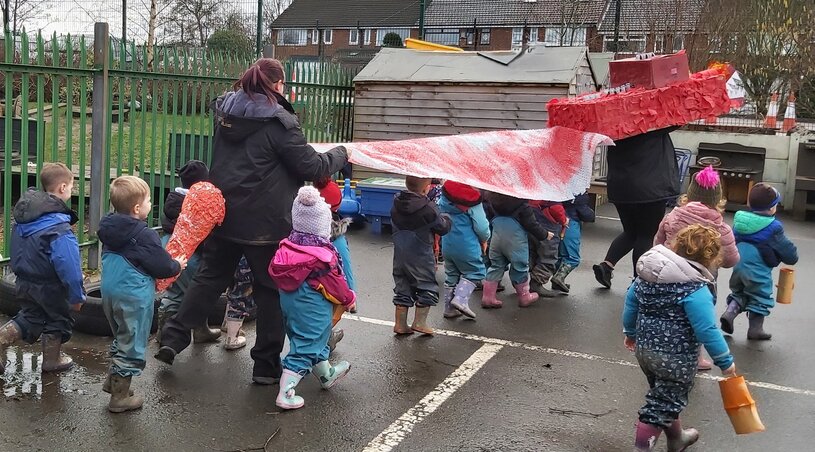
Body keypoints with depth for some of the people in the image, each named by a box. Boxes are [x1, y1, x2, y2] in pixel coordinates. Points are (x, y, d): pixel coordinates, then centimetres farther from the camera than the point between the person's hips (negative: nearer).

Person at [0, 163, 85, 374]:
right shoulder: (58, 227, -27)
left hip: (24, 282, 7)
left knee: (30, 317, 23)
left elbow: (18, 251, 11)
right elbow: (68, 265, -27)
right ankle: (52, 360, 29)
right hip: (49, 287, -7)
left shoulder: (23, 216, -1)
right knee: (58, 318, 15)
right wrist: (77, 295, -16)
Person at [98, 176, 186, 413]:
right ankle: (119, 397, 10)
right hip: (134, 296, -8)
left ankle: (112, 380, 35)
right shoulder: (144, 235, -19)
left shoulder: (109, 229, 6)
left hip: (110, 291, 8)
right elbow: (162, 266, -16)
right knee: (132, 345, 3)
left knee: (121, 338, 27)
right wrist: (177, 266, 7)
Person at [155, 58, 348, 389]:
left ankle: (173, 339, 20)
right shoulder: (278, 122, -15)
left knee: (210, 277, 20)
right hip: (265, 222, -6)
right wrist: (340, 154, 4)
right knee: (270, 289, 6)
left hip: (223, 214, 6)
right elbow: (313, 167, -12)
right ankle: (266, 365, 12)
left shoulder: (226, 113, 6)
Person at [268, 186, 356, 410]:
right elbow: (335, 283, -13)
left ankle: (327, 374, 46)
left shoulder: (287, 247, -3)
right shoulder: (324, 254, -23)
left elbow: (275, 272, 9)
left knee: (315, 340, 25)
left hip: (288, 300, 8)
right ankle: (285, 394, -2)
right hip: (313, 306, -8)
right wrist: (349, 299, 4)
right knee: (306, 346, 0)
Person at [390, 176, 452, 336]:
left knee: (402, 287, 14)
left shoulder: (396, 204, 1)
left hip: (400, 255, 6)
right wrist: (445, 218, 15)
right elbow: (443, 228, -7)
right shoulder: (428, 208, -16)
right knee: (427, 287, 9)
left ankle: (400, 324, 16)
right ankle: (419, 322, 6)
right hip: (421, 256, -6)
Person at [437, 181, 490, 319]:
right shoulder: (472, 200, -16)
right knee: (475, 272, 11)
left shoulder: (443, 196, 3)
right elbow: (481, 226, -15)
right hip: (467, 245, -6)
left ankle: (449, 308, 20)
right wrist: (485, 238, 4)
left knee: (451, 275, 17)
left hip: (447, 244, 6)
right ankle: (461, 298, -7)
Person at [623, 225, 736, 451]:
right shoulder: (695, 289, -23)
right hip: (675, 357, -8)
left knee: (665, 396, 26)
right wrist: (725, 361, -10)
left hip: (643, 347, 8)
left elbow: (631, 302, 11)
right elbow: (707, 331, -23)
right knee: (663, 403, 6)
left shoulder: (648, 270, 1)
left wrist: (631, 332, 25)